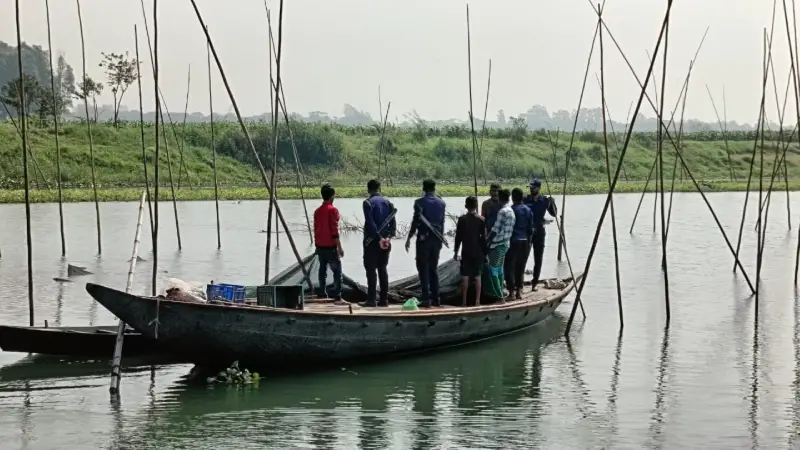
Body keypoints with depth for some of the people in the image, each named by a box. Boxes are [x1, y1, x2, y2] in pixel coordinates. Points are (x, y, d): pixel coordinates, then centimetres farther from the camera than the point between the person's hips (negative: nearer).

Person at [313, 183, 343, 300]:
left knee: (322, 271, 10)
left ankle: (323, 296, 10)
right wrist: (339, 247, -12)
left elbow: (316, 230, 14)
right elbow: (334, 231, -15)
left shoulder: (317, 211, 9)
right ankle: (337, 296, -8)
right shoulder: (332, 210, -12)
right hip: (331, 247, -7)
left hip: (320, 246, 7)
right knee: (337, 271, -2)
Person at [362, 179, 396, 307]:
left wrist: (379, 238, -17)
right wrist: (389, 237, -5)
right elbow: (393, 223, 2)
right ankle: (384, 299, 9)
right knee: (382, 269, 11)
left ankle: (371, 300, -6)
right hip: (385, 241, 5)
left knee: (371, 269, -2)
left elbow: (370, 223, -17)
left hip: (372, 240, -5)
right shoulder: (388, 202, 9)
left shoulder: (368, 202, -7)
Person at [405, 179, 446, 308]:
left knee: (423, 268, -1)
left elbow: (416, 221, -10)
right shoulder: (441, 202, 6)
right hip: (437, 239, 5)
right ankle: (435, 299, 12)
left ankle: (426, 299, -6)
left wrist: (409, 238, -3)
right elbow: (442, 222, 11)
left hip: (424, 238, -5)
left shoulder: (420, 202, -8)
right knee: (433, 268, 13)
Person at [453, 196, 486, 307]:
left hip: (466, 252, -1)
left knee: (465, 276, 3)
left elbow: (458, 237, -2)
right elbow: (484, 238, -1)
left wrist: (456, 251, 5)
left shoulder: (462, 219, -5)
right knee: (477, 276, 6)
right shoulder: (481, 220, -3)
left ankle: (464, 301, 3)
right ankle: (477, 301, 3)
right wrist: (485, 252, 7)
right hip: (478, 252, 1)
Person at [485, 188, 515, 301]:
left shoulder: (502, 212, -18)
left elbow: (495, 230, -19)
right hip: (505, 244, 9)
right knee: (500, 270, 16)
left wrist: (486, 242, -11)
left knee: (493, 271, -4)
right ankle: (500, 294, 21)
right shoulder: (511, 211, 10)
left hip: (497, 245, -9)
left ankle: (500, 297, -6)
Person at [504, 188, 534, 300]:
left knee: (509, 267, 1)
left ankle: (512, 291, -4)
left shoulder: (511, 210, -9)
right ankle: (519, 291, 14)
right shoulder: (528, 211, 7)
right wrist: (529, 242, 17)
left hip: (513, 241, -5)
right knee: (520, 267, 13)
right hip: (525, 242, 5)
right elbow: (530, 229, 9)